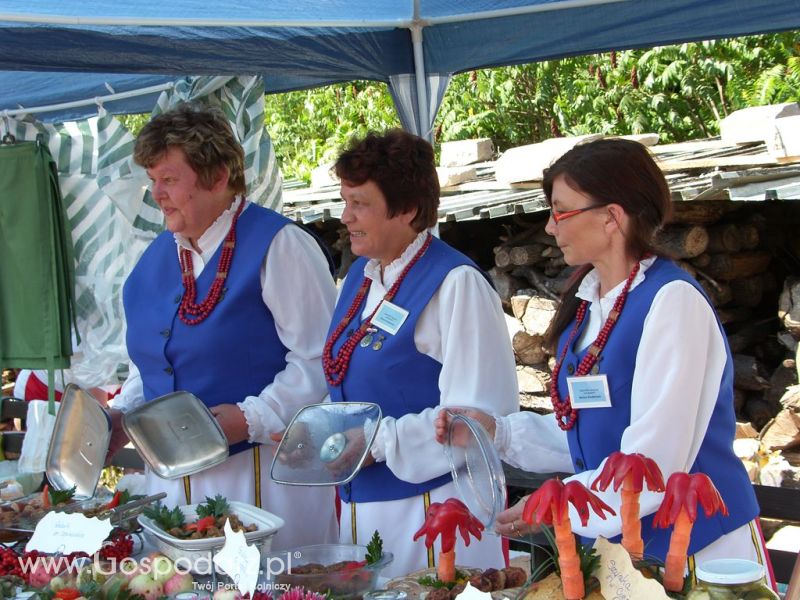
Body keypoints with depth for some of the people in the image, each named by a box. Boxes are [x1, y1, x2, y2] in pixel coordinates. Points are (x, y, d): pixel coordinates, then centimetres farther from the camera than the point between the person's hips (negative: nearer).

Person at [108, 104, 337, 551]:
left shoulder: (278, 246, -10)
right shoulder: (157, 258, 12)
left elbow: (321, 358, -15)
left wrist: (251, 418, -22)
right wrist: (124, 415, 5)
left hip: (264, 474, -6)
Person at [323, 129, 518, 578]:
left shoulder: (456, 285, -16)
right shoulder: (361, 276, 9)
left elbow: (478, 414, -22)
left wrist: (379, 444, -22)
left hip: (432, 507, -8)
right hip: (361, 505, 8)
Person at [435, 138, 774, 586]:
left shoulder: (672, 302, -20)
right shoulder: (585, 304, 5)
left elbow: (655, 462, -24)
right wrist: (498, 431, 1)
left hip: (698, 547, -7)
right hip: (615, 544, 7)